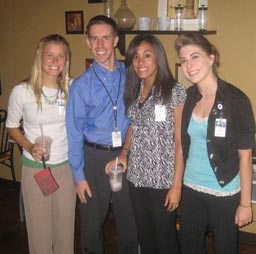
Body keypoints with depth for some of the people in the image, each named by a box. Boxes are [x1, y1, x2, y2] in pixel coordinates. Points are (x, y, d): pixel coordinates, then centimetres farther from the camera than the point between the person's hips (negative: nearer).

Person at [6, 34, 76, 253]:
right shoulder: (22, 92, -12)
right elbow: (12, 127, 2)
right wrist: (29, 147, -15)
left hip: (66, 166, 2)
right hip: (34, 167, -2)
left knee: (66, 223, 14)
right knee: (39, 225, 11)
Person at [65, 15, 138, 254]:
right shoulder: (81, 84, -8)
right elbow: (74, 133, -5)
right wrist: (78, 176, -5)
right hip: (95, 156, -1)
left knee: (129, 219, 15)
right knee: (92, 222, 14)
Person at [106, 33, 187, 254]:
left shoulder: (175, 91, -11)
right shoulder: (133, 91, 6)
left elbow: (180, 142, -11)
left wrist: (177, 184, -13)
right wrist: (123, 154, -2)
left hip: (163, 180, -5)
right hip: (137, 178, 5)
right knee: (145, 236, 19)